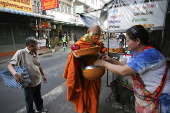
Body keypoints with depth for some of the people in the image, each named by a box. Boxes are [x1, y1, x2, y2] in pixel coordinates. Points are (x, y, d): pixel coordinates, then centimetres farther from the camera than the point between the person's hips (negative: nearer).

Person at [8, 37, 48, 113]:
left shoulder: (35, 53, 2)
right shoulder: (21, 53, -18)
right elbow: (10, 65, -20)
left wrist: (43, 75, 20)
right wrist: (15, 73, -40)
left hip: (38, 81, 6)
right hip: (29, 83, -6)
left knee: (38, 97, 27)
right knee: (29, 100, 17)